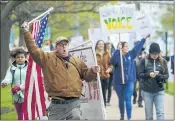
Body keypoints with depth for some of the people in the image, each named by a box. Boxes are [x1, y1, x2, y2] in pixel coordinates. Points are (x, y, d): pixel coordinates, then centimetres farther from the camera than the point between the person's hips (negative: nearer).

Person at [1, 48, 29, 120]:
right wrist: (4, 82, -35)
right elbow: (8, 78, -12)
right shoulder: (11, 68, 6)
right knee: (20, 117, 13)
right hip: (17, 97, 3)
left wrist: (19, 87, -22)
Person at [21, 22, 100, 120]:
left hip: (73, 103, 1)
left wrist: (93, 71, -4)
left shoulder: (77, 62, 16)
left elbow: (86, 75, 19)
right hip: (57, 104, -1)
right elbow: (33, 49, 3)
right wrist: (27, 32, -1)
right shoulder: (48, 58, 8)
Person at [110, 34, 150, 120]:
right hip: (118, 81, -1)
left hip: (129, 81, 1)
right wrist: (118, 50, -29)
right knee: (121, 100, 14)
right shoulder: (117, 56, -6)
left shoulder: (131, 55, 4)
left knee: (128, 100, -6)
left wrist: (144, 39, 4)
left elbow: (137, 47, 6)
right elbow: (112, 62, -26)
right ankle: (122, 115, 30)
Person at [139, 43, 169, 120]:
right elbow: (140, 74, -2)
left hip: (159, 91, 0)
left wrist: (159, 75, -20)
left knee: (160, 113, -9)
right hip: (147, 91, 0)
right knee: (149, 115, 8)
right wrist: (149, 74, -21)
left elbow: (166, 75, 1)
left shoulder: (163, 61, 2)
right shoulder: (144, 61, -1)